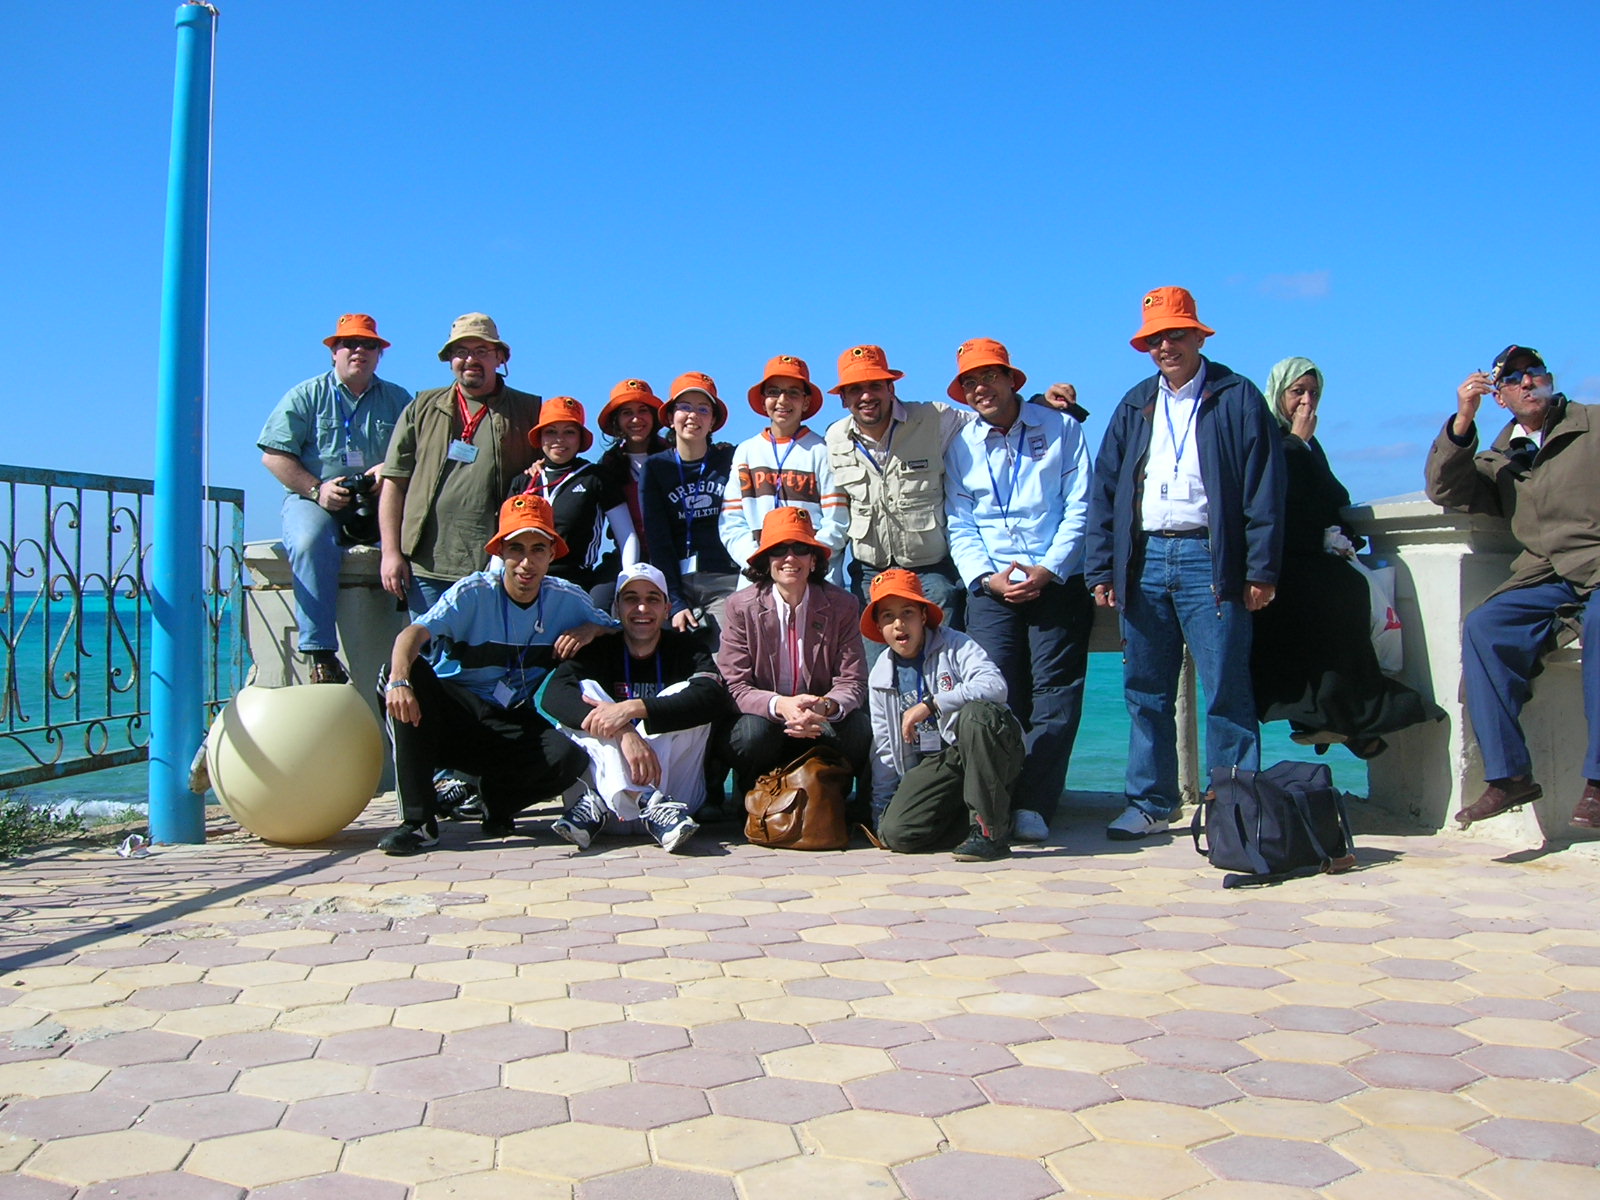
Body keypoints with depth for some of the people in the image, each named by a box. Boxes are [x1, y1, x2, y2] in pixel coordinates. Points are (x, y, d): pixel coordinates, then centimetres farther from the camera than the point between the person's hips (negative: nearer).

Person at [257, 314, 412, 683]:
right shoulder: (305, 396, 12)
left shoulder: (398, 400, 18)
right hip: (313, 499, -2)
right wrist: (317, 489, -9)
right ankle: (321, 655, -38)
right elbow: (274, 455, 4)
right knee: (311, 544, -36)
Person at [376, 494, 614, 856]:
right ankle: (418, 820, -30)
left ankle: (498, 804, 2)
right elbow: (415, 632, -26)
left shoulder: (568, 599, 0)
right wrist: (399, 680, -47)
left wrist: (590, 630, -12)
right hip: (455, 716, -1)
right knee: (404, 671, -32)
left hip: (516, 728, 2)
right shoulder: (473, 593, -11)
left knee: (570, 756, -31)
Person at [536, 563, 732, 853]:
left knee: (685, 693, -16)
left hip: (680, 796, 0)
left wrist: (632, 709, -29)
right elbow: (553, 694, -15)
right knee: (586, 691, -14)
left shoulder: (686, 648, 6)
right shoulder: (599, 648, 7)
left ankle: (601, 802, -31)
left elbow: (715, 697, -18)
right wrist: (624, 733, -32)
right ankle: (651, 804, -39)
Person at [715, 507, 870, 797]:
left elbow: (852, 683, -6)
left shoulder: (843, 606, -3)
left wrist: (828, 706, -32)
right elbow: (734, 686, -10)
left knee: (857, 727, -29)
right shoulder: (740, 607, -6)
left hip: (821, 724, 1)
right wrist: (779, 705, -32)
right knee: (755, 730, -34)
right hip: (763, 718, -1)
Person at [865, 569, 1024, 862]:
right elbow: (885, 748, 15)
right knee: (895, 833, -20)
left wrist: (930, 704, -29)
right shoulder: (880, 676, 8)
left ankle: (990, 830, -28)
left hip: (987, 752, -4)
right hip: (935, 764, 4)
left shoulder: (954, 645, -8)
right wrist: (881, 809, 13)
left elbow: (995, 685, -27)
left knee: (975, 713, -38)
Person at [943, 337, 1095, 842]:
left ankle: (1032, 806, -6)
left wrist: (1047, 570, -11)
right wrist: (986, 577, -8)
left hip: (1056, 582, -1)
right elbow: (960, 526, 9)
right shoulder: (961, 446, 12)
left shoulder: (1060, 429, 6)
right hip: (991, 586, 2)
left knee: (1054, 692, -8)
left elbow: (1079, 509, 0)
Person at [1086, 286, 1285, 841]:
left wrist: (1261, 571, -9)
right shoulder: (1135, 405, 15)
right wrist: (1102, 569, 5)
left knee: (1226, 690, -4)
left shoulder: (1236, 398, 2)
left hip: (1209, 559, -4)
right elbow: (1104, 490, 13)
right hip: (1145, 560, 4)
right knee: (1145, 691, 8)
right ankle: (1150, 803, 17)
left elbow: (1265, 489, -3)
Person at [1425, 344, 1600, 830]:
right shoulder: (1500, 458, 21)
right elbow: (1444, 490, 8)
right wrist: (1462, 422, -4)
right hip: (1546, 580, 4)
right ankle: (1508, 774, -25)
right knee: (1482, 627, -24)